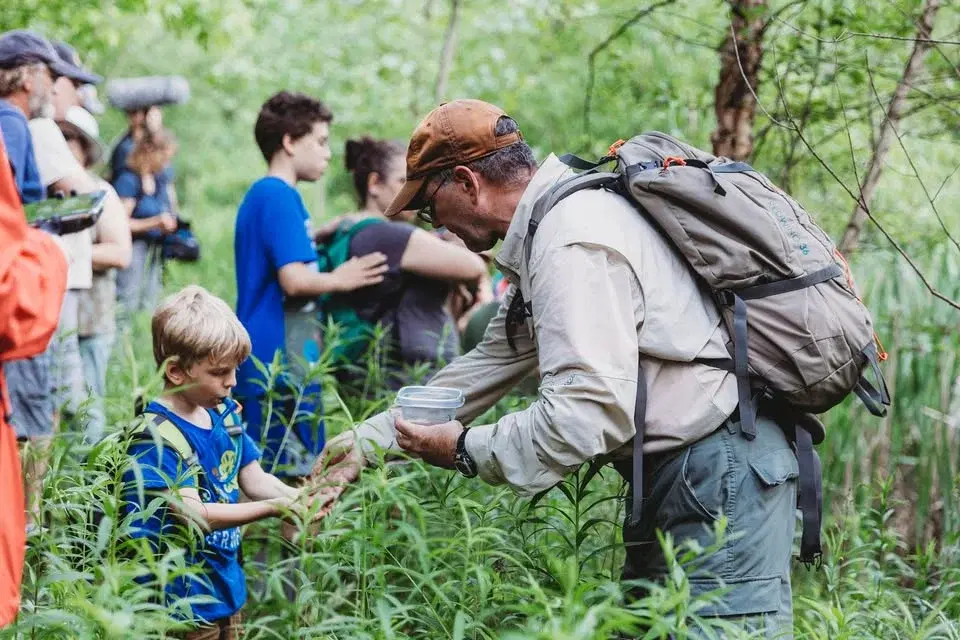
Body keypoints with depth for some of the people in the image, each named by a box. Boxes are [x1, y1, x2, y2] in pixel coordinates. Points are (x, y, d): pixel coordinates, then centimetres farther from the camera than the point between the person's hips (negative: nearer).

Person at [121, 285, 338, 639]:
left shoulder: (224, 415, 7)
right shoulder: (157, 434, -20)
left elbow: (254, 480, 10)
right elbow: (191, 514, -26)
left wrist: (297, 497, -12)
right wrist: (274, 508, -30)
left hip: (226, 589, 8)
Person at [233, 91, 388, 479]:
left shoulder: (261, 195, 18)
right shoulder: (280, 197, -13)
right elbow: (295, 279, -21)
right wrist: (340, 280, -6)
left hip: (262, 362, 10)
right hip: (282, 364, -10)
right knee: (288, 474, -8)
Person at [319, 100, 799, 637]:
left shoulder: (573, 243, -19)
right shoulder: (548, 230, 15)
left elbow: (589, 413, -27)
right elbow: (492, 363, 23)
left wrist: (465, 449, -12)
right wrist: (368, 441, 22)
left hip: (718, 471, -11)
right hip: (674, 474, 11)